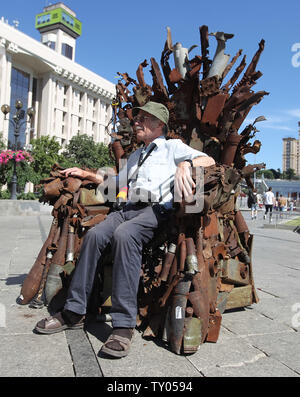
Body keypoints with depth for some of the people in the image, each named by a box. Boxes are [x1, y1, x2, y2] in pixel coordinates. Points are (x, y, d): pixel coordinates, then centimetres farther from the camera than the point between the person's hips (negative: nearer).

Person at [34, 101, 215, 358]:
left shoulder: (172, 147, 14)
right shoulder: (135, 156, 34)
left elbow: (209, 160, 0)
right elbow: (117, 182, 39)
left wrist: (185, 164, -21)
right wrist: (86, 174, 30)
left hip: (158, 208, -6)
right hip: (130, 208, 6)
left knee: (124, 234, -36)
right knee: (95, 234, -22)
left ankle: (124, 324, -35)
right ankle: (74, 312, -16)